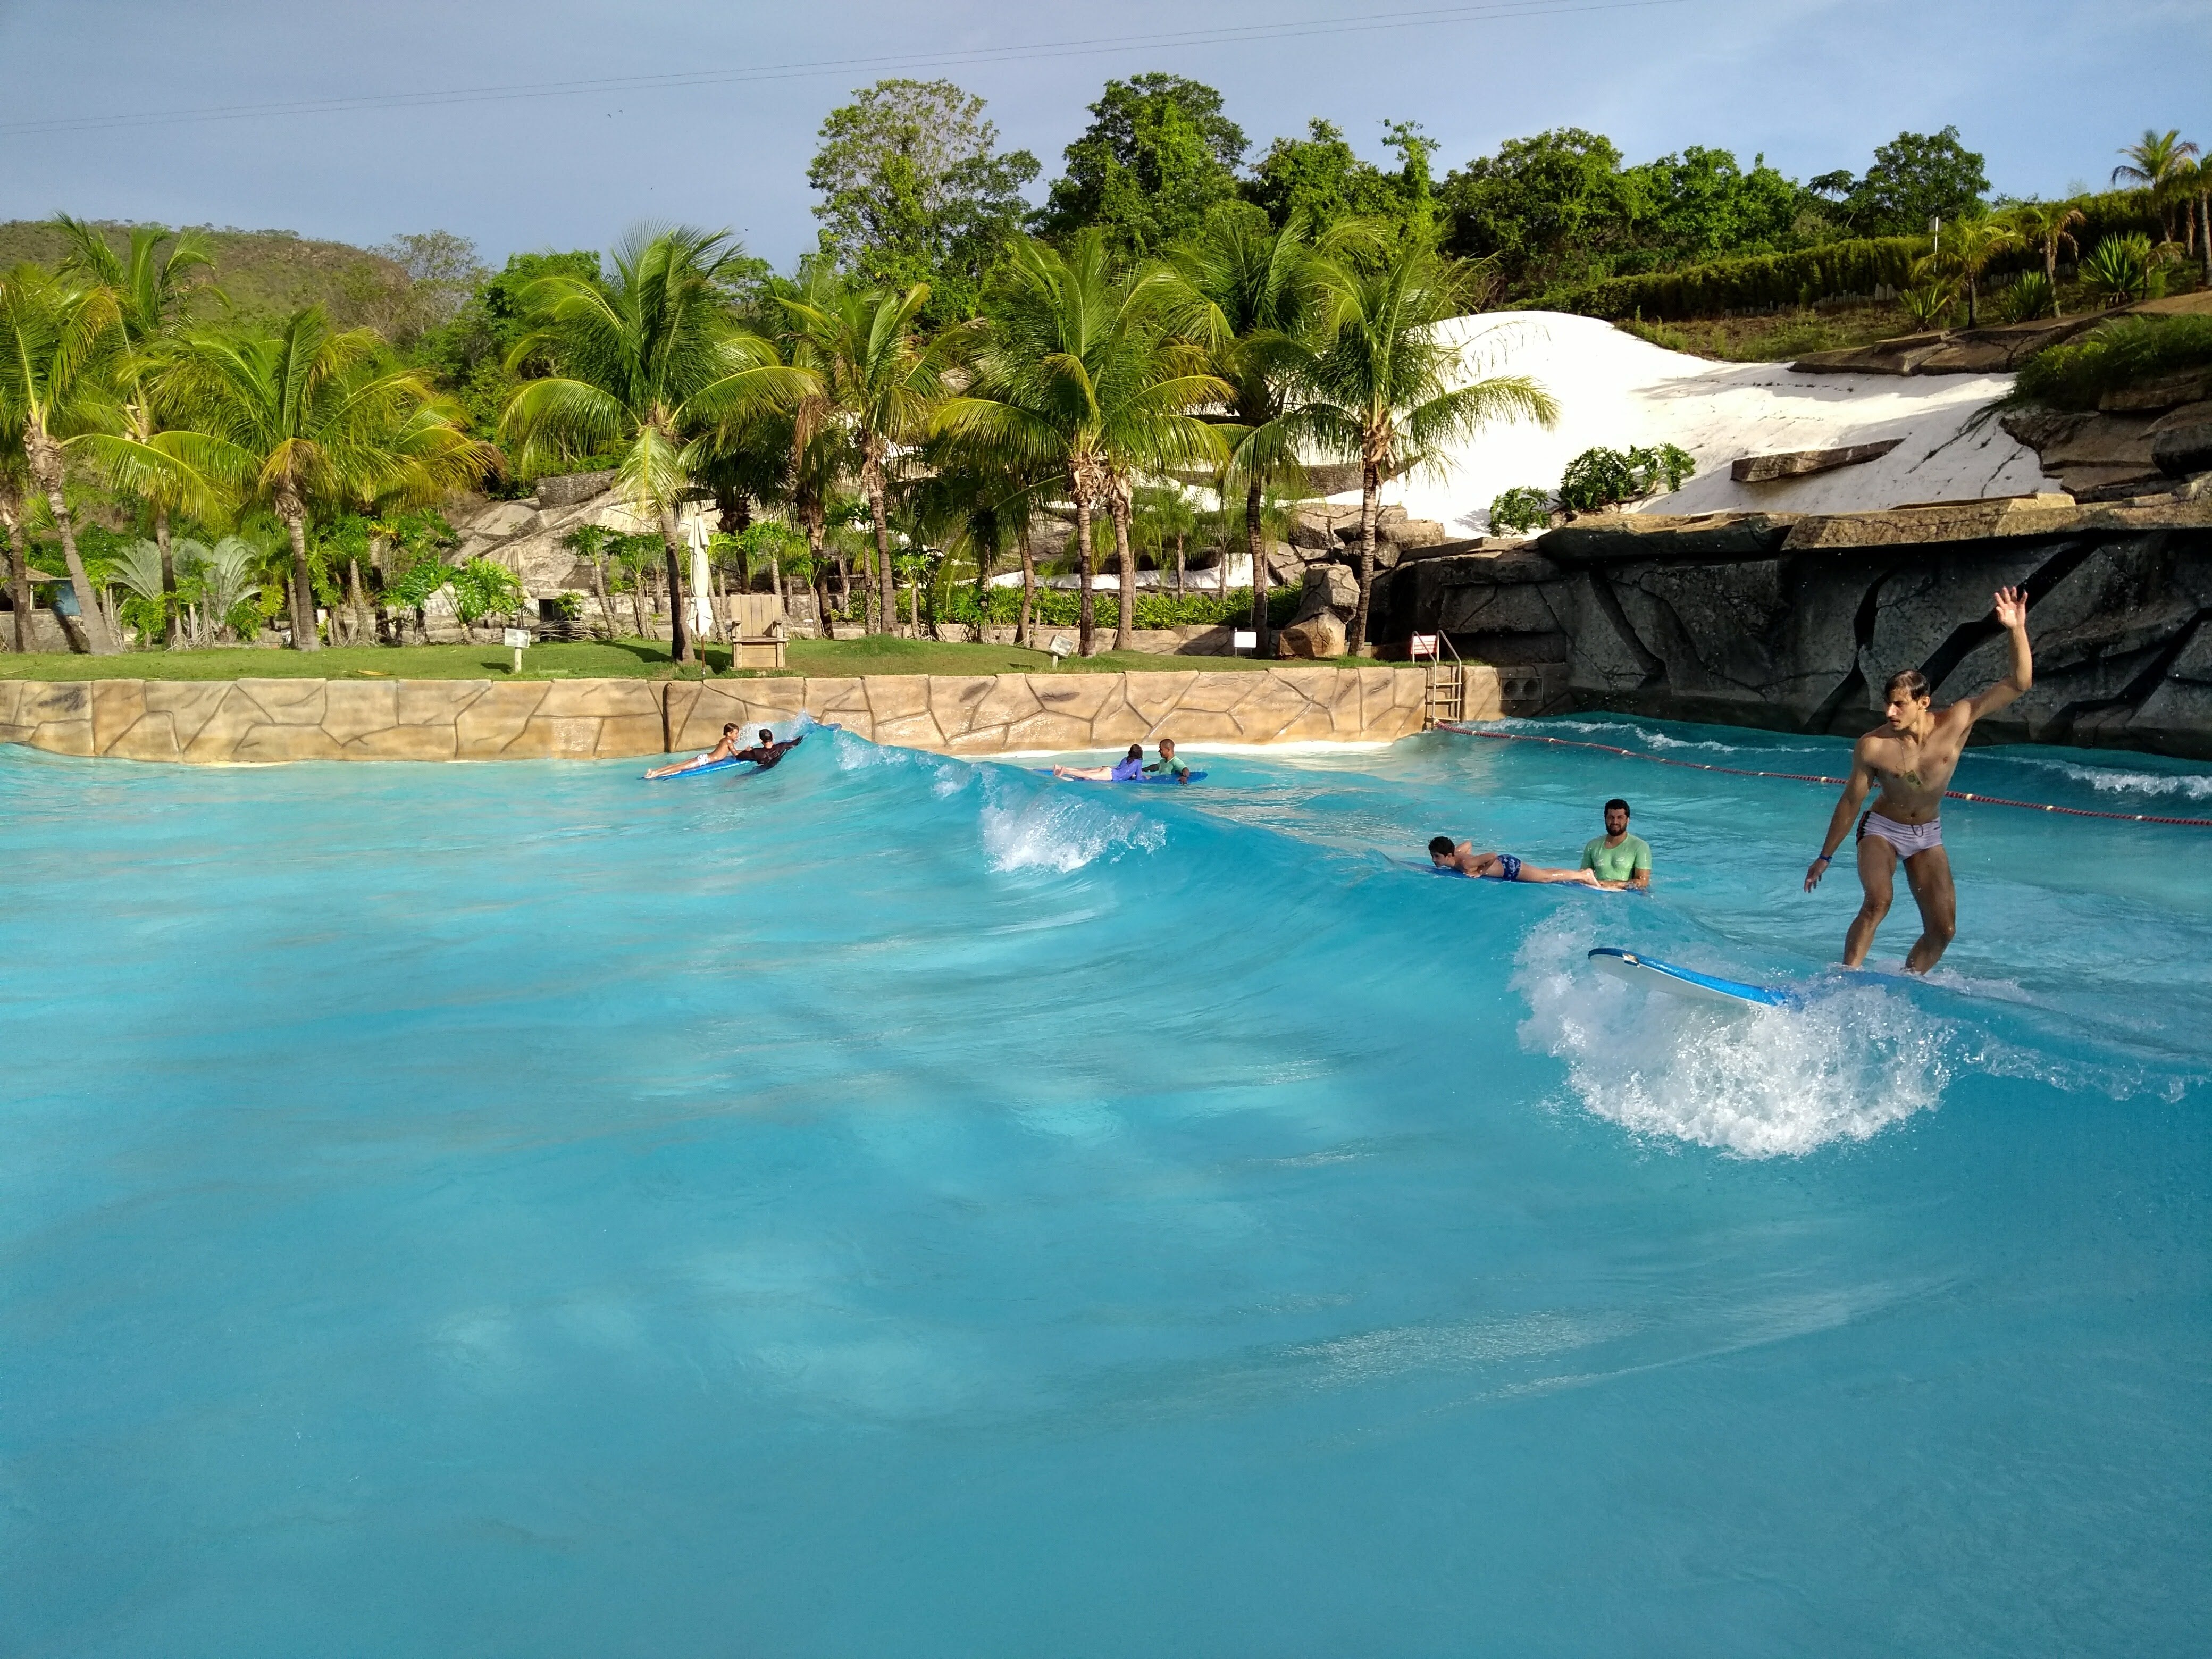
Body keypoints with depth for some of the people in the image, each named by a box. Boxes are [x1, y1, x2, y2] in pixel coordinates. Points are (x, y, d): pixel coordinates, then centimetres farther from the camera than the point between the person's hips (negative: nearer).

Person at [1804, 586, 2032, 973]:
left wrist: (2017, 630, -37)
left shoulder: (1955, 723, -20)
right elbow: (1850, 802, -10)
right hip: (1882, 829, -3)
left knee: (1943, 929, 1)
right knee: (1877, 901, -30)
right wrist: (1825, 857, -4)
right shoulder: (1873, 747, -23)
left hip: (1928, 835, 3)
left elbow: (2019, 683, -22)